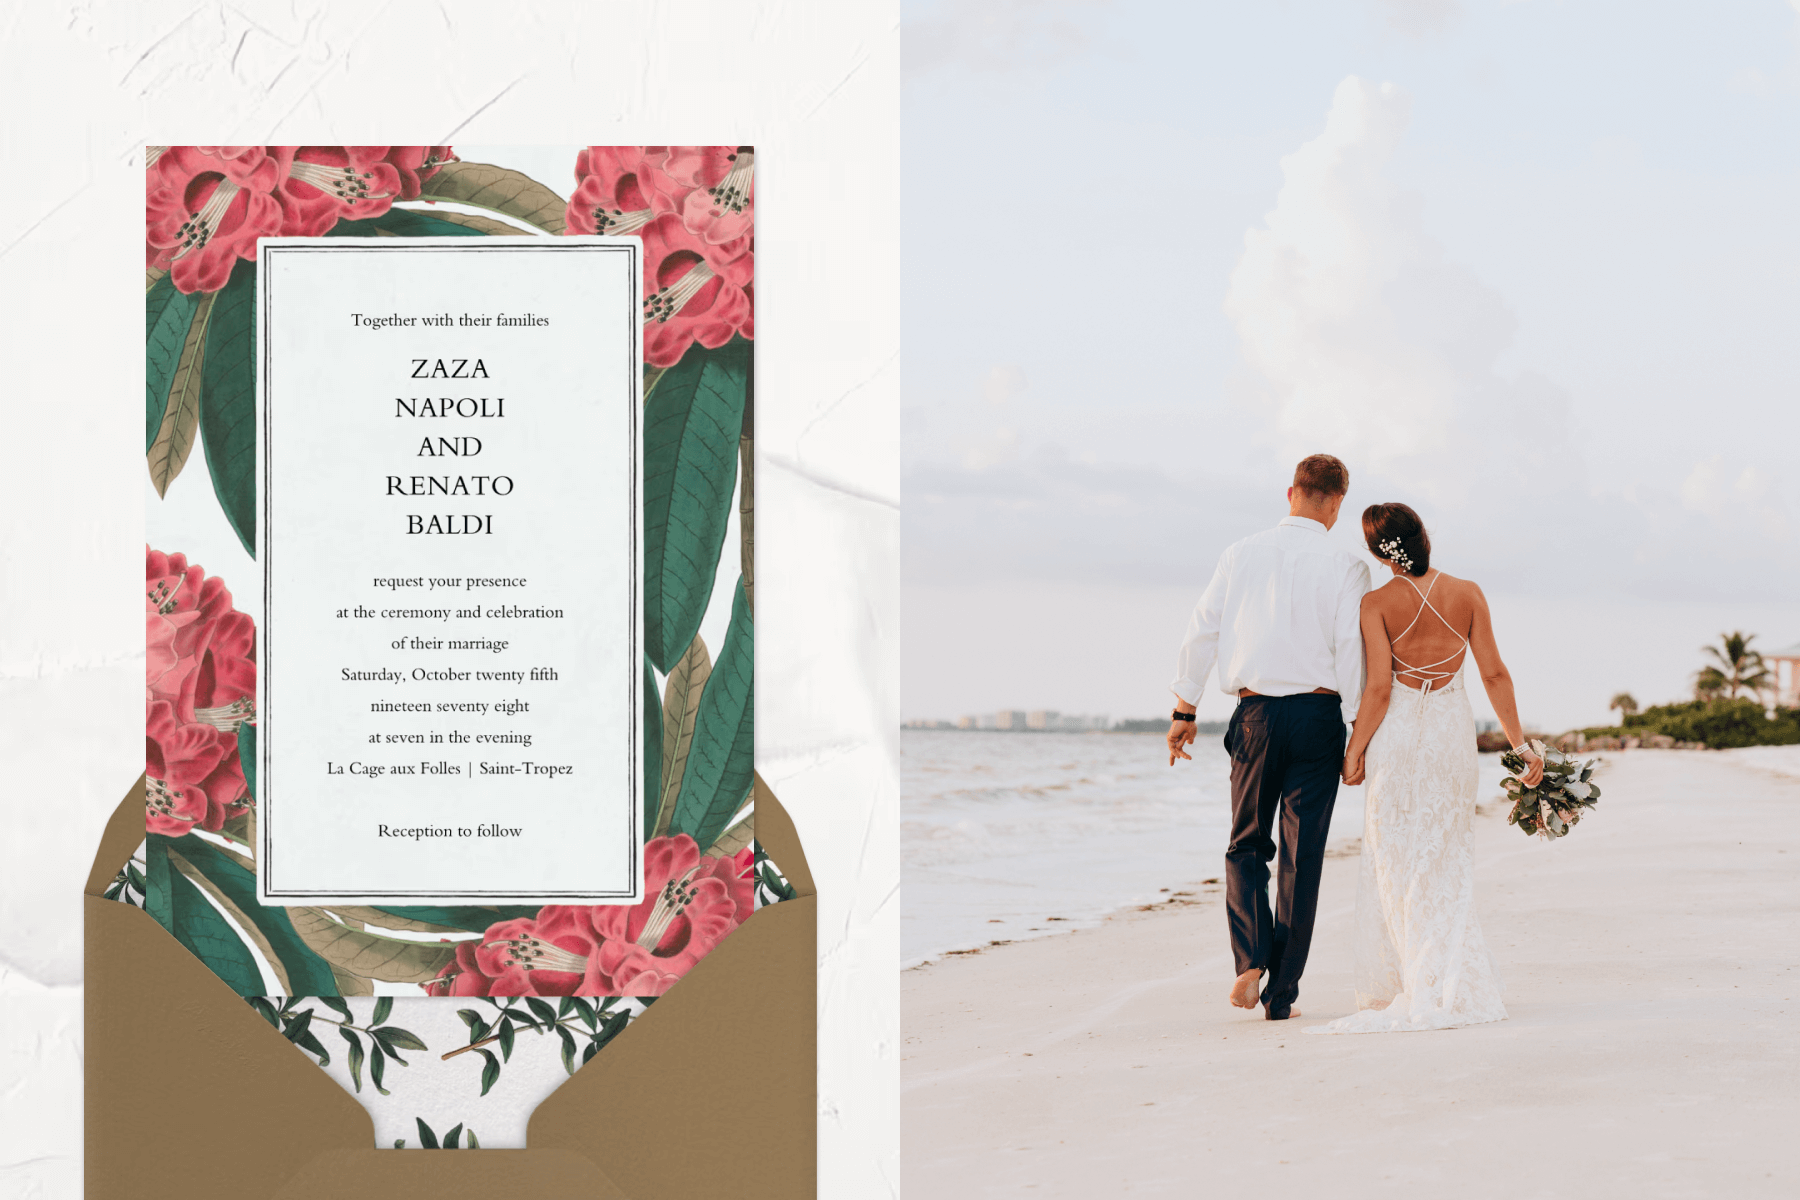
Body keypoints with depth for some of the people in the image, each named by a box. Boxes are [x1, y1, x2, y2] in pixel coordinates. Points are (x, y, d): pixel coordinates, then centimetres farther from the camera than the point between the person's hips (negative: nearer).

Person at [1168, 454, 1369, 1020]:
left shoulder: (1243, 554, 3)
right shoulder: (1346, 566, -4)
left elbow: (1201, 631, 4)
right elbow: (1352, 649, -10)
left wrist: (1184, 709, 12)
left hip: (1255, 716, 2)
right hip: (1318, 714, -1)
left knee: (1246, 846, 16)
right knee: (1301, 858, 5)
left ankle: (1250, 959, -7)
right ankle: (1281, 993, 7)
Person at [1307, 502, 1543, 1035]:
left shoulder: (1377, 604, -10)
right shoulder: (1468, 595, -2)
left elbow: (1378, 689, -13)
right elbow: (1495, 675, -1)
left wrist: (1354, 750, -2)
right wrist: (1520, 744, 5)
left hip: (1398, 731, -3)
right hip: (1453, 730, 3)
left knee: (1398, 864, 5)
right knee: (1447, 861, 13)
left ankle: (1419, 990, 3)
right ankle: (1455, 985, 12)